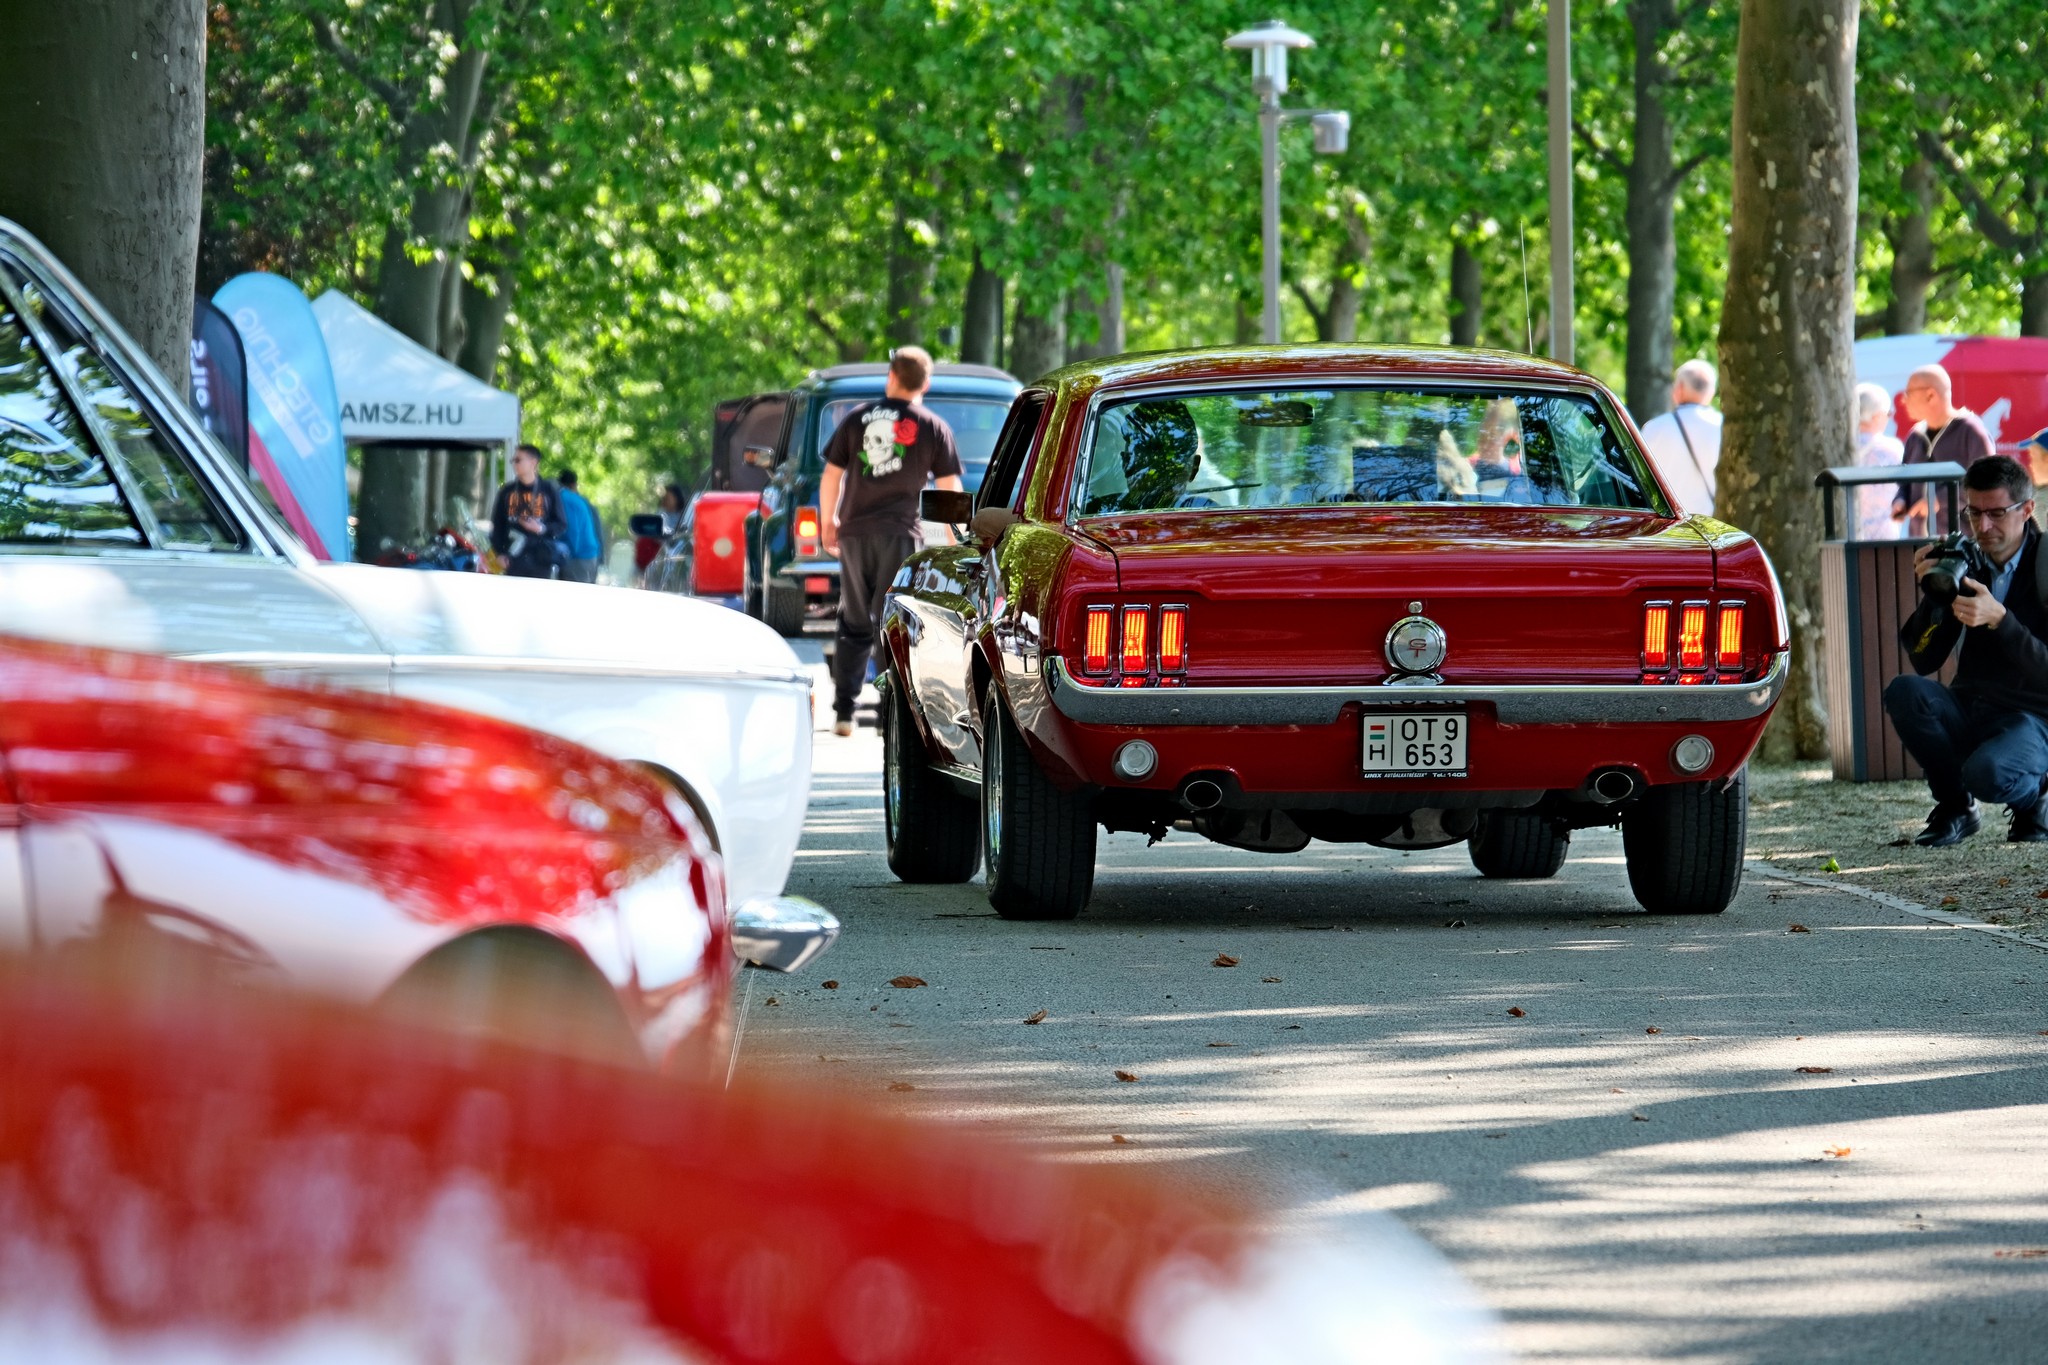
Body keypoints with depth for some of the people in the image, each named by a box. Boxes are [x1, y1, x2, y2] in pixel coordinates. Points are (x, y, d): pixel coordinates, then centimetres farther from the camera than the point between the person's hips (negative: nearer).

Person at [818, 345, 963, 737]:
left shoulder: (858, 418, 5)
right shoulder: (933, 428, 0)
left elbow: (830, 477, 6)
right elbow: (949, 489, -1)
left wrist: (828, 522, 19)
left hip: (855, 532, 2)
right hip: (898, 535, -2)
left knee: (854, 624, 11)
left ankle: (843, 712, 9)